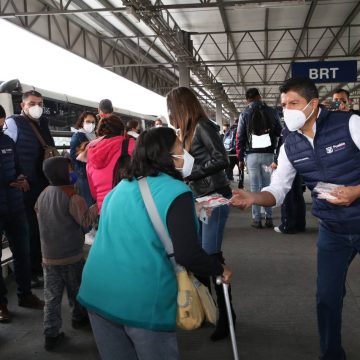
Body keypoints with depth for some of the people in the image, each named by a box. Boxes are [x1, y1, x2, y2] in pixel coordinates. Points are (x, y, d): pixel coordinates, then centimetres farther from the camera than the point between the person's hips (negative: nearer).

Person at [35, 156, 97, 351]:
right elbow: (85, 220, -19)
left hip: (48, 256, 5)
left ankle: (51, 335, 7)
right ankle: (79, 317, 37)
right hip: (71, 256, -5)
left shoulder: (43, 194, 6)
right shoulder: (72, 197, -17)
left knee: (52, 297, 7)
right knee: (76, 290, 18)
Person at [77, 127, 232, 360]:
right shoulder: (175, 192, -12)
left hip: (98, 292, 6)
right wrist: (220, 270, -3)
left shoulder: (122, 187, 10)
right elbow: (188, 255, -20)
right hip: (143, 300, -6)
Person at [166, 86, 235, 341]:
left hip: (214, 196, -9)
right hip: (199, 197, 9)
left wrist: (189, 174, -19)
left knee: (211, 255, -6)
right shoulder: (189, 130, 13)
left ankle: (226, 315, 8)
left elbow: (222, 160, -20)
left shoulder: (203, 126, -12)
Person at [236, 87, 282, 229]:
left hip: (252, 154, -1)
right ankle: (269, 218, 8)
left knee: (255, 186, 2)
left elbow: (240, 138, 0)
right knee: (268, 185, 7)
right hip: (268, 153, 1)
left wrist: (240, 158, 3)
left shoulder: (244, 114, 3)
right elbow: (279, 132, 4)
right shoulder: (271, 112, 5)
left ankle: (257, 219, 2)